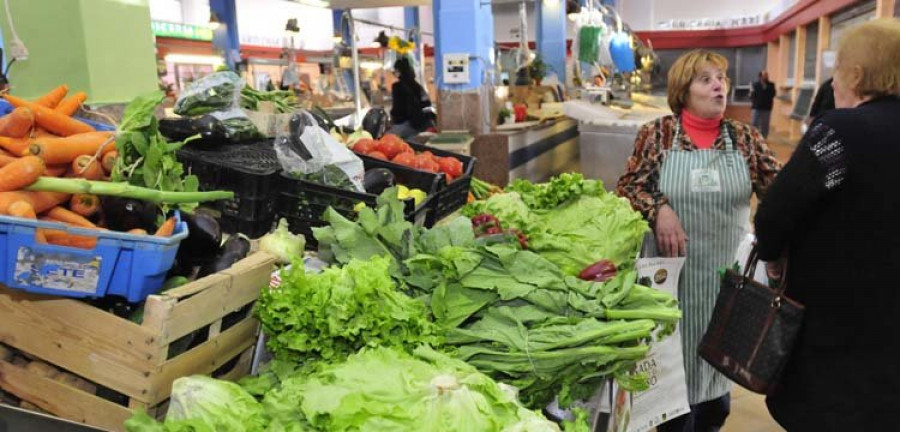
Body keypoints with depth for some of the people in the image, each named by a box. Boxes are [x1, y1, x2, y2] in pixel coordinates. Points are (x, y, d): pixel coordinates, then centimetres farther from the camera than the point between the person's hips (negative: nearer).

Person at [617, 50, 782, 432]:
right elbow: (629, 185, -4)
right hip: (675, 269, -3)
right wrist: (659, 209, -21)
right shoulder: (658, 133, -3)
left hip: (727, 271, 3)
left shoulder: (744, 138, 3)